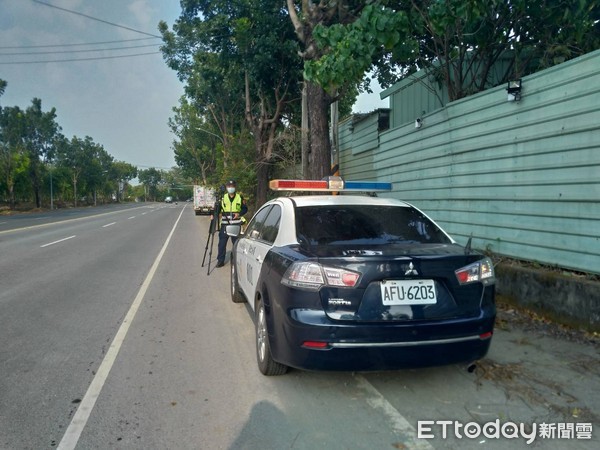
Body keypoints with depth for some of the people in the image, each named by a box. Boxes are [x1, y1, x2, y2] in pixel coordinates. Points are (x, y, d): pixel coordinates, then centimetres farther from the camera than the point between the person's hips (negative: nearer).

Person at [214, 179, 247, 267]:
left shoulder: (240, 198, 4)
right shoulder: (223, 198, 6)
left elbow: (245, 209, 7)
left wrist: (239, 214, -10)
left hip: (236, 224, -1)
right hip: (225, 224, 1)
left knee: (236, 242, 7)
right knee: (222, 243, 0)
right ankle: (220, 260, 8)